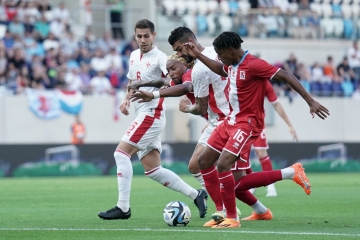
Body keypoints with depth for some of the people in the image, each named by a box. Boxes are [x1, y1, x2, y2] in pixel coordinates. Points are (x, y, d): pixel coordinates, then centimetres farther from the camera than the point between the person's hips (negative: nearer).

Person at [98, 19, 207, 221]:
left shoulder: (159, 58, -11)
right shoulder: (134, 56, 15)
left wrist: (154, 94, -46)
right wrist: (127, 99, 10)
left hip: (151, 114, -9)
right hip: (143, 115, 9)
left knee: (121, 153, -15)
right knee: (152, 170, 8)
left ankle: (123, 208, -15)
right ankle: (196, 195, 16)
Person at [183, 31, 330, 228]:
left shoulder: (253, 65, -20)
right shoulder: (232, 65, 6)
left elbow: (286, 77, -21)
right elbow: (221, 70, 33)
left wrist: (310, 101, -26)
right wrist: (198, 55, 30)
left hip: (247, 124, -10)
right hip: (231, 121, 10)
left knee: (222, 166, -21)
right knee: (204, 161, 8)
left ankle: (232, 218, -8)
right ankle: (221, 212, 13)